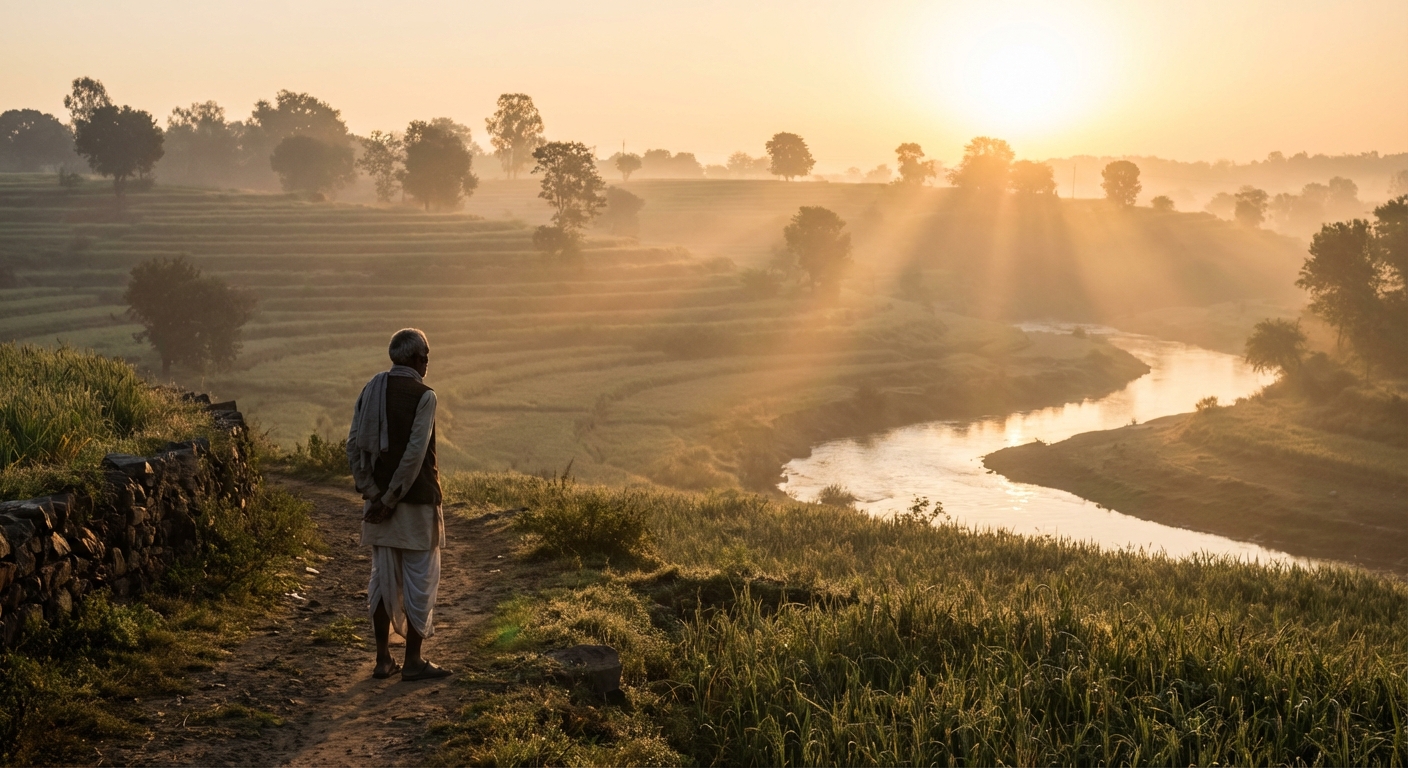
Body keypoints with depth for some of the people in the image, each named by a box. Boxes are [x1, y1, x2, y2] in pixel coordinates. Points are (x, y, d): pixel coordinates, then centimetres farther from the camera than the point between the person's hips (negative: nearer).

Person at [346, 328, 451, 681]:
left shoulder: (372, 389, 6)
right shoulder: (422, 395, -12)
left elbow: (354, 444, 1)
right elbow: (415, 454, -19)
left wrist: (372, 493, -2)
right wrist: (390, 500, -15)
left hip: (378, 498, 6)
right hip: (415, 501, -6)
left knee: (383, 577, 12)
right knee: (419, 579, 2)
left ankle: (383, 659, 16)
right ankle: (413, 661, 7)